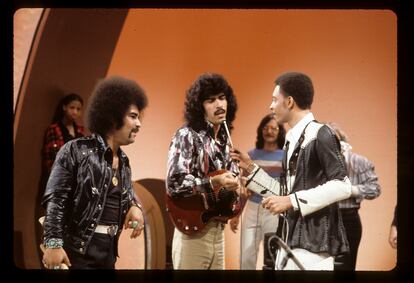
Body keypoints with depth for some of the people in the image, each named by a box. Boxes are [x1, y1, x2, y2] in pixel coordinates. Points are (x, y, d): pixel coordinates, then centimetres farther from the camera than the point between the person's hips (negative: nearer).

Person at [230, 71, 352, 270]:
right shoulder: (292, 140, 16)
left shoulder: (320, 135, -10)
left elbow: (342, 186, -19)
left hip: (313, 243, -8)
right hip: (290, 242, 8)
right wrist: (251, 169, 15)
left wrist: (291, 201, -19)